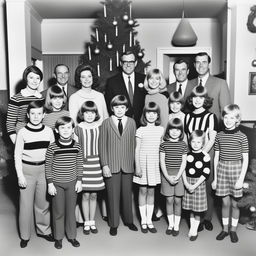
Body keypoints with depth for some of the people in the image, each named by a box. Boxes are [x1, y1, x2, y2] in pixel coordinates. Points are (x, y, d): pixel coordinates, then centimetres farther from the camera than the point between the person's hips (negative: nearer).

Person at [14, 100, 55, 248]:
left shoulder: (49, 131, -1)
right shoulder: (23, 132, -7)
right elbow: (17, 156, -4)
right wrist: (20, 176, -8)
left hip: (44, 169, 2)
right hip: (27, 170, -2)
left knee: (43, 202, 13)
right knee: (26, 204, 5)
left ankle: (44, 230, 32)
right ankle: (25, 236, 22)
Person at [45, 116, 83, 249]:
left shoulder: (77, 146, -3)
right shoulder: (52, 147, -10)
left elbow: (79, 165, 4)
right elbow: (48, 166, -5)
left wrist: (79, 181, 2)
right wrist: (50, 184, -6)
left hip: (72, 183, 2)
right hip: (57, 183, -2)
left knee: (71, 210, 12)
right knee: (58, 211, 9)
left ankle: (71, 236, 28)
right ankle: (58, 237, 26)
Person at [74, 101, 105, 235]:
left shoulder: (99, 127, 4)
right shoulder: (78, 128, -2)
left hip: (96, 163, 2)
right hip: (83, 163, -2)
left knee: (94, 195, 9)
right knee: (85, 195, 4)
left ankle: (92, 221, 24)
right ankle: (86, 222, 20)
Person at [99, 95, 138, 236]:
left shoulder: (131, 122, 5)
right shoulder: (106, 123, -1)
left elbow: (133, 144, 5)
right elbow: (102, 145, -2)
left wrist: (134, 162, 1)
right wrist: (104, 165, -8)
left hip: (128, 165, 2)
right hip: (111, 165, -1)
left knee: (127, 194, 13)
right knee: (113, 195, 7)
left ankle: (129, 221, 32)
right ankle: (113, 224, 23)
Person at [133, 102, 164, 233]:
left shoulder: (161, 130, 3)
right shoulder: (140, 130, -4)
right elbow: (137, 150, -3)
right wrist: (137, 167, -7)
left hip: (154, 163, 2)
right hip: (142, 162, -2)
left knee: (151, 191, 9)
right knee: (143, 190, 5)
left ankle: (149, 220, 19)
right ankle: (143, 221, 16)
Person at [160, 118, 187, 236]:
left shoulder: (183, 145, 1)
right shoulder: (164, 144, -1)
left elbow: (183, 162, -1)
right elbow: (162, 162, -3)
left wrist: (177, 176, -12)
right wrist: (168, 176, -12)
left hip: (179, 174, 0)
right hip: (167, 175, 0)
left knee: (177, 200, 5)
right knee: (169, 200, 6)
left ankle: (176, 225, 17)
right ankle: (170, 224, 20)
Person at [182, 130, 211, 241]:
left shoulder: (205, 156, -9)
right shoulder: (187, 154, 3)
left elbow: (206, 173, -12)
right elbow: (183, 169, 2)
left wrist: (195, 185, -16)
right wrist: (186, 183, -11)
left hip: (199, 183, -3)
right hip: (188, 183, 3)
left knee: (197, 209, 4)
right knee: (191, 209, 13)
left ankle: (195, 231, 18)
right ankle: (191, 228, 28)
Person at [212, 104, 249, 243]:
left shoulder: (242, 137, -4)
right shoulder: (219, 136, 3)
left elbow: (245, 160, -3)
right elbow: (216, 158, 7)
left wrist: (241, 179, -8)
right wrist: (215, 178, 7)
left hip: (236, 169, -2)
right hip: (222, 169, 2)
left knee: (234, 203, 8)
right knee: (225, 202, 9)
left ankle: (233, 230, 26)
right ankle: (225, 229, 26)